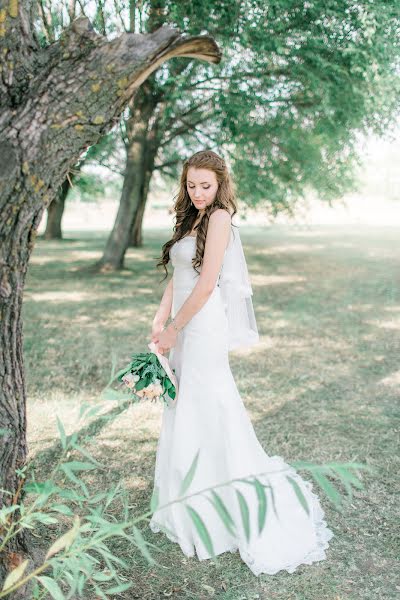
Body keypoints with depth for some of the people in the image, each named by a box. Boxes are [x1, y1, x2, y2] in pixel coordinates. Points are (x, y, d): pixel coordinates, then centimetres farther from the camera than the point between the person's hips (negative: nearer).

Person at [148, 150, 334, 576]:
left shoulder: (219, 218, -11)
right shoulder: (191, 220, 15)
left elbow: (206, 284, -17)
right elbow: (176, 279, 13)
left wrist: (173, 330, -11)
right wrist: (160, 322, 2)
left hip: (205, 326, -9)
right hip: (185, 326, 9)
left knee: (207, 406, -3)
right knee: (183, 408, 15)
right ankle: (188, 502, 32)